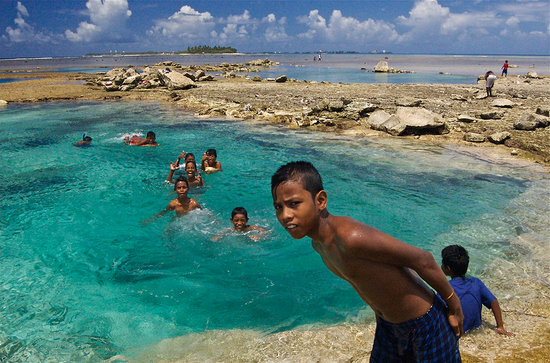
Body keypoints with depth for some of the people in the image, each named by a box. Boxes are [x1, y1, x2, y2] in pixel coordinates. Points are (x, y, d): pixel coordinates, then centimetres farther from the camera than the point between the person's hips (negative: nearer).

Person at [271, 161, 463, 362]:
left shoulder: (352, 237, -35)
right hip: (387, 325, 7)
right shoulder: (318, 244, -6)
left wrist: (454, 307, -11)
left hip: (426, 324, -7)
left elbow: (423, 259, -25)